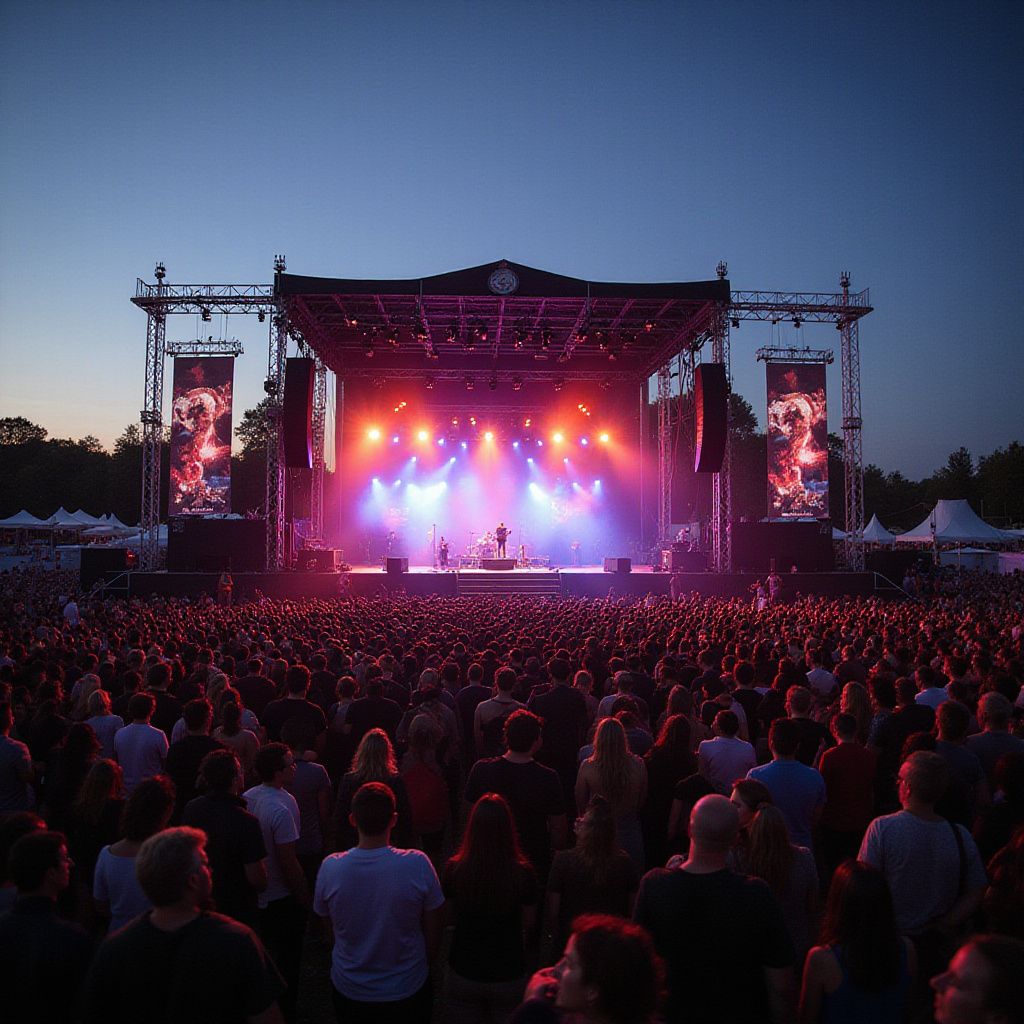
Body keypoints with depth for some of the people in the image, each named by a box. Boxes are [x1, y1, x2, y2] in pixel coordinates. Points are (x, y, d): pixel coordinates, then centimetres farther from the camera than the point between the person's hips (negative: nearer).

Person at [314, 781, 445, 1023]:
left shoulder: (330, 867, -20)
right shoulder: (418, 864, -25)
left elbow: (330, 929, -3)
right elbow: (433, 930, -11)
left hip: (348, 991, 1)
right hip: (408, 990, -1)